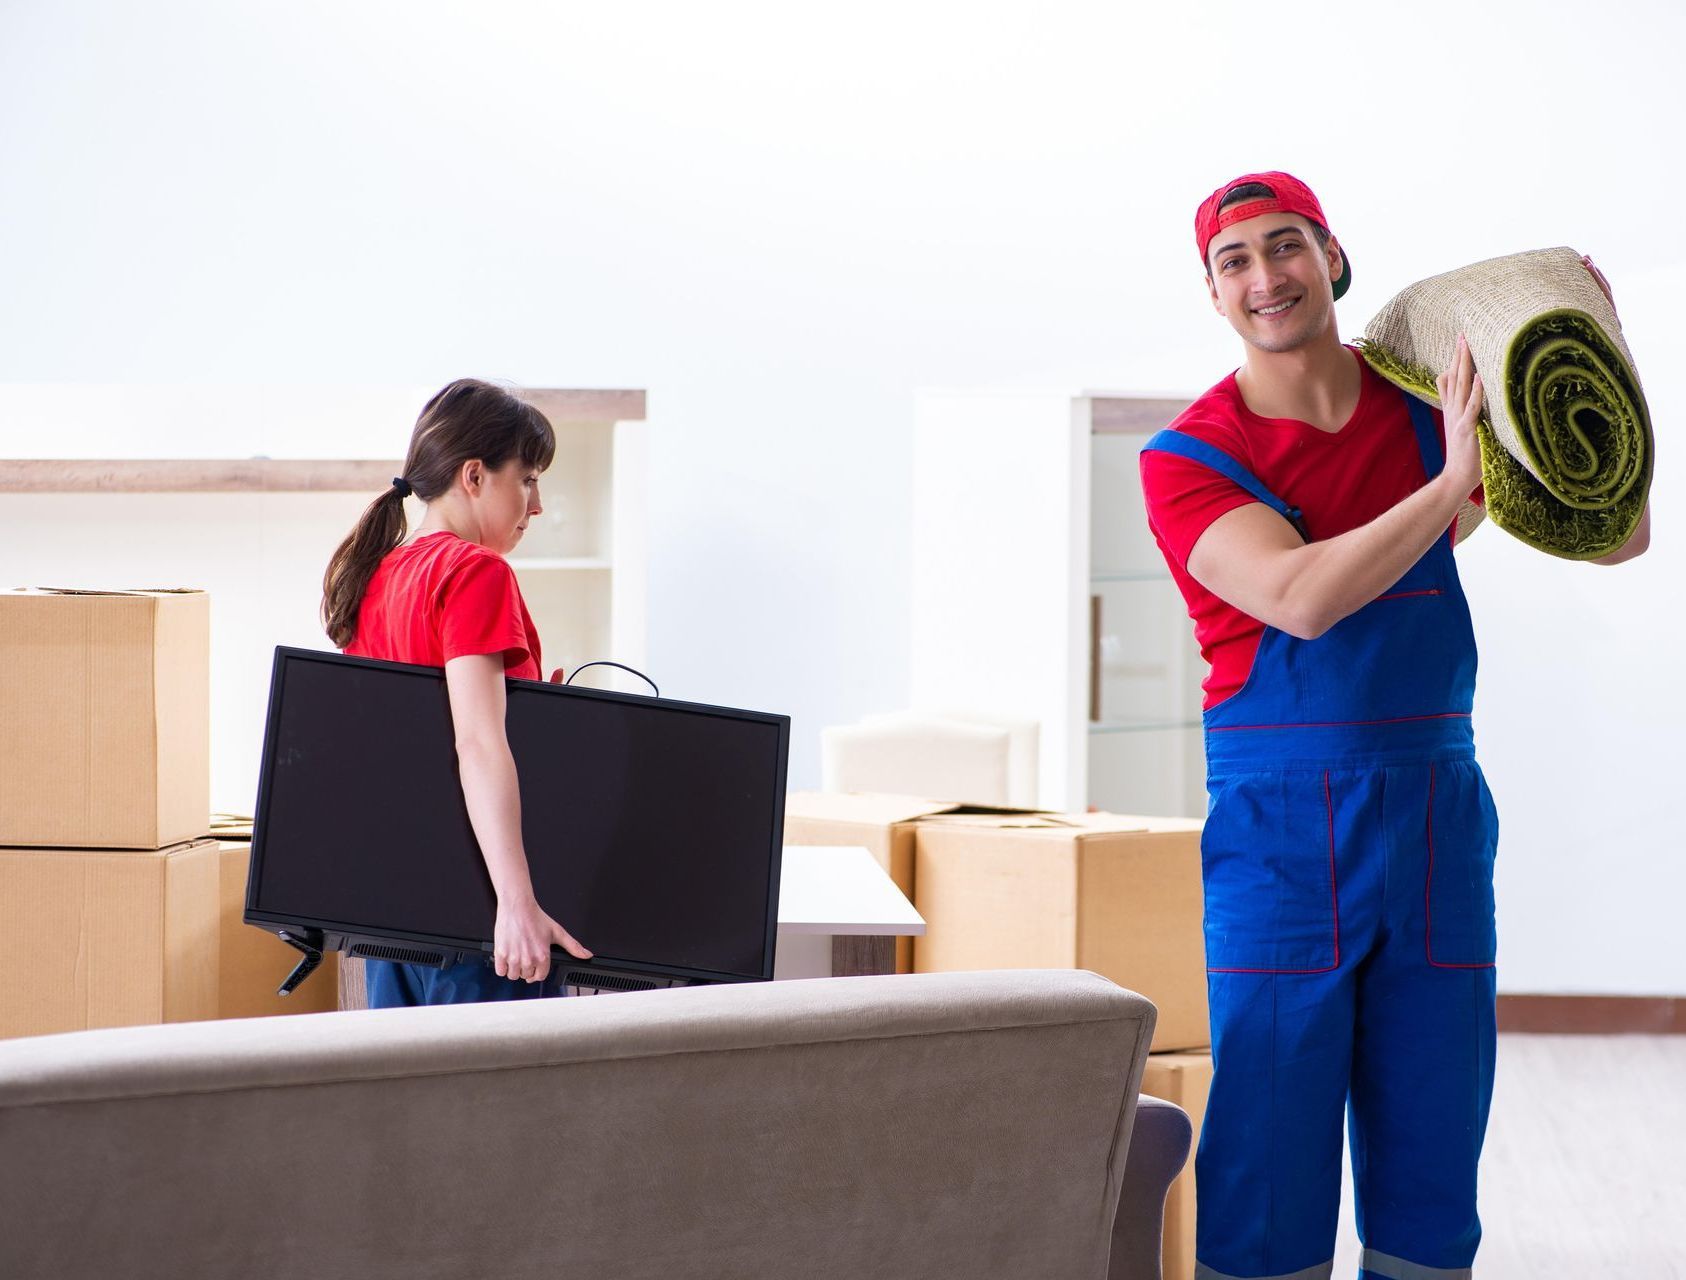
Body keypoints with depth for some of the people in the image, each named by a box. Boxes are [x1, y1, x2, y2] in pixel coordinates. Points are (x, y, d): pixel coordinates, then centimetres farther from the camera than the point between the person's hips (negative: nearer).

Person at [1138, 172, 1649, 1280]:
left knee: (1430, 1180, 7)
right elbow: (1300, 597, -18)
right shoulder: (1189, 459, -2)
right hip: (1282, 828, -3)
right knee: (1267, 1161, -5)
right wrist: (1451, 482, -16)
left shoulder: (1431, 406, 10)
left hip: (1438, 813, 4)